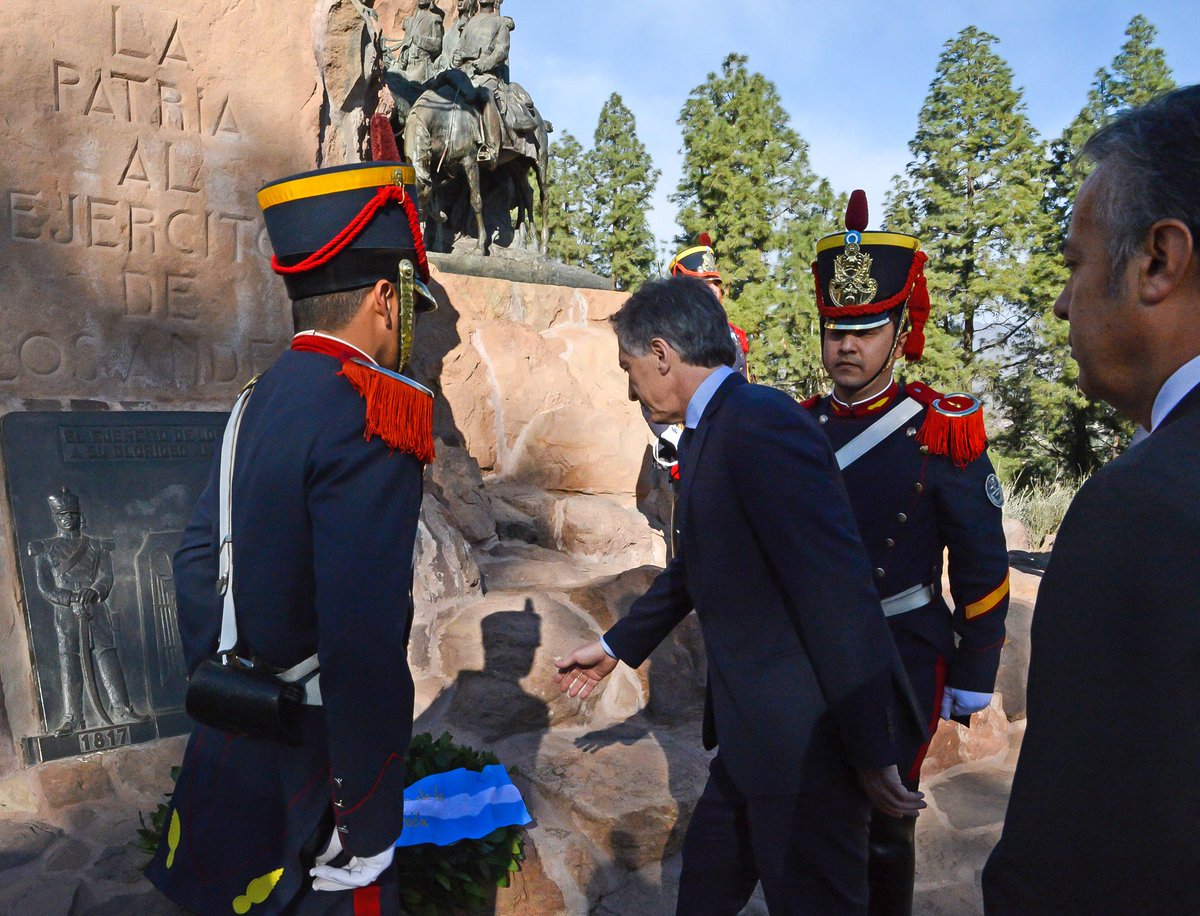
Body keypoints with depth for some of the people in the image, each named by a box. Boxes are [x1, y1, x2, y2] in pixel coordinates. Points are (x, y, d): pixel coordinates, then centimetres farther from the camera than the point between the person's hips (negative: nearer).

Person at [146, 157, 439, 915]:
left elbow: (197, 561, 10)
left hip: (234, 756, 8)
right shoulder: (372, 413, -24)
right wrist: (366, 837, -21)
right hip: (305, 788, -8)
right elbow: (364, 645, -30)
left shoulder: (263, 400, 3)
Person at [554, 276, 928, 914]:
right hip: (755, 735, 9)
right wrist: (617, 646, 28)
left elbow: (838, 592, -24)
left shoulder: (763, 423, -22)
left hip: (804, 737, -9)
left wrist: (870, 750, -19)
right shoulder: (704, 434, 9)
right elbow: (693, 566, 21)